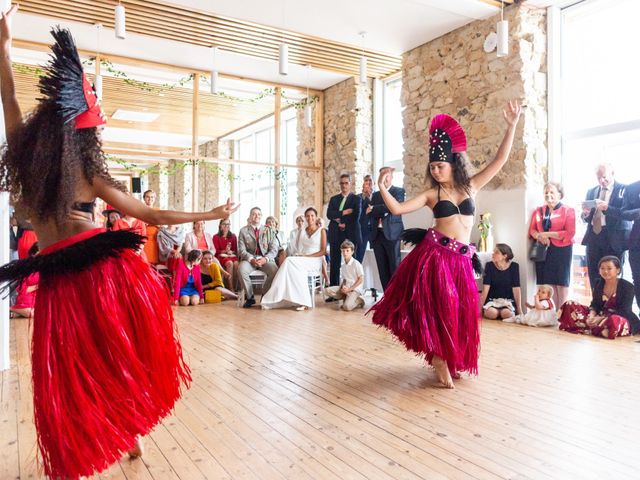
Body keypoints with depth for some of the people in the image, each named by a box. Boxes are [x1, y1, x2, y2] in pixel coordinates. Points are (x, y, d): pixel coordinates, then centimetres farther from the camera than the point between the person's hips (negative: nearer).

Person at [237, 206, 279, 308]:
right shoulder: (243, 231, 9)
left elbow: (274, 249, 4)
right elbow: (241, 250, 1)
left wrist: (265, 259, -15)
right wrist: (251, 259, -18)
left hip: (265, 259, 1)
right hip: (249, 259, 0)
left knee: (274, 270, -32)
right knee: (242, 269, -34)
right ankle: (250, 297, -13)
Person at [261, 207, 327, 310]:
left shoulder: (321, 231, 2)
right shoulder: (303, 231, 18)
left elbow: (323, 251, -3)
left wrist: (307, 256, -14)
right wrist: (300, 256, -3)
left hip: (315, 262, -4)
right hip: (303, 260, 4)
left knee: (290, 261, -30)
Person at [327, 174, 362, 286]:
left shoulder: (356, 199, 7)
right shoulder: (334, 199, 15)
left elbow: (356, 217, -5)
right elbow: (329, 214, 1)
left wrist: (341, 221, -5)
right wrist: (344, 212, -9)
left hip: (350, 234, -3)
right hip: (335, 235, 3)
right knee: (334, 263, 2)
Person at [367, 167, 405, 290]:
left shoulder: (399, 191, 4)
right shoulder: (376, 195, 20)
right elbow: (369, 212, 11)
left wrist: (374, 209, -8)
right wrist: (383, 211, -5)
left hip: (391, 234, -5)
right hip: (377, 234, 5)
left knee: (394, 268, -4)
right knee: (382, 270, 5)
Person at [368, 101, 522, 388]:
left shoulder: (471, 186, 10)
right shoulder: (432, 194, 3)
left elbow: (499, 161, 8)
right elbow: (397, 209, -5)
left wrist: (511, 127, 2)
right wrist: (383, 189, -19)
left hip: (461, 258, 3)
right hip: (434, 254, -3)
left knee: (460, 310, 9)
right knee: (439, 307, -5)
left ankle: (451, 360, 31)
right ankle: (440, 361, 12)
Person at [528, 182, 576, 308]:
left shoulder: (568, 210, -1)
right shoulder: (538, 211, 13)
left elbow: (570, 233, -10)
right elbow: (532, 230, 11)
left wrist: (547, 234, -15)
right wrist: (539, 236, -11)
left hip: (561, 250, -3)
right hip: (543, 250, 4)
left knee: (561, 281, 2)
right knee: (548, 281, 2)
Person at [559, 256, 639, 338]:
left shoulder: (627, 286, -11)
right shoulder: (598, 283, 5)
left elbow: (624, 311, -18)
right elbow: (595, 304, 4)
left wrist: (602, 318, -28)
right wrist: (591, 316, -19)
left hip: (623, 319, -5)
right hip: (600, 315, 6)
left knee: (614, 321, -45)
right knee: (570, 306, -8)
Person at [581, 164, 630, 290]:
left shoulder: (624, 189, 0)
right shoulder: (591, 192, 16)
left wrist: (607, 208, -24)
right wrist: (586, 214, -6)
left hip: (614, 239, -5)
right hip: (593, 237, 5)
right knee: (594, 277, 6)